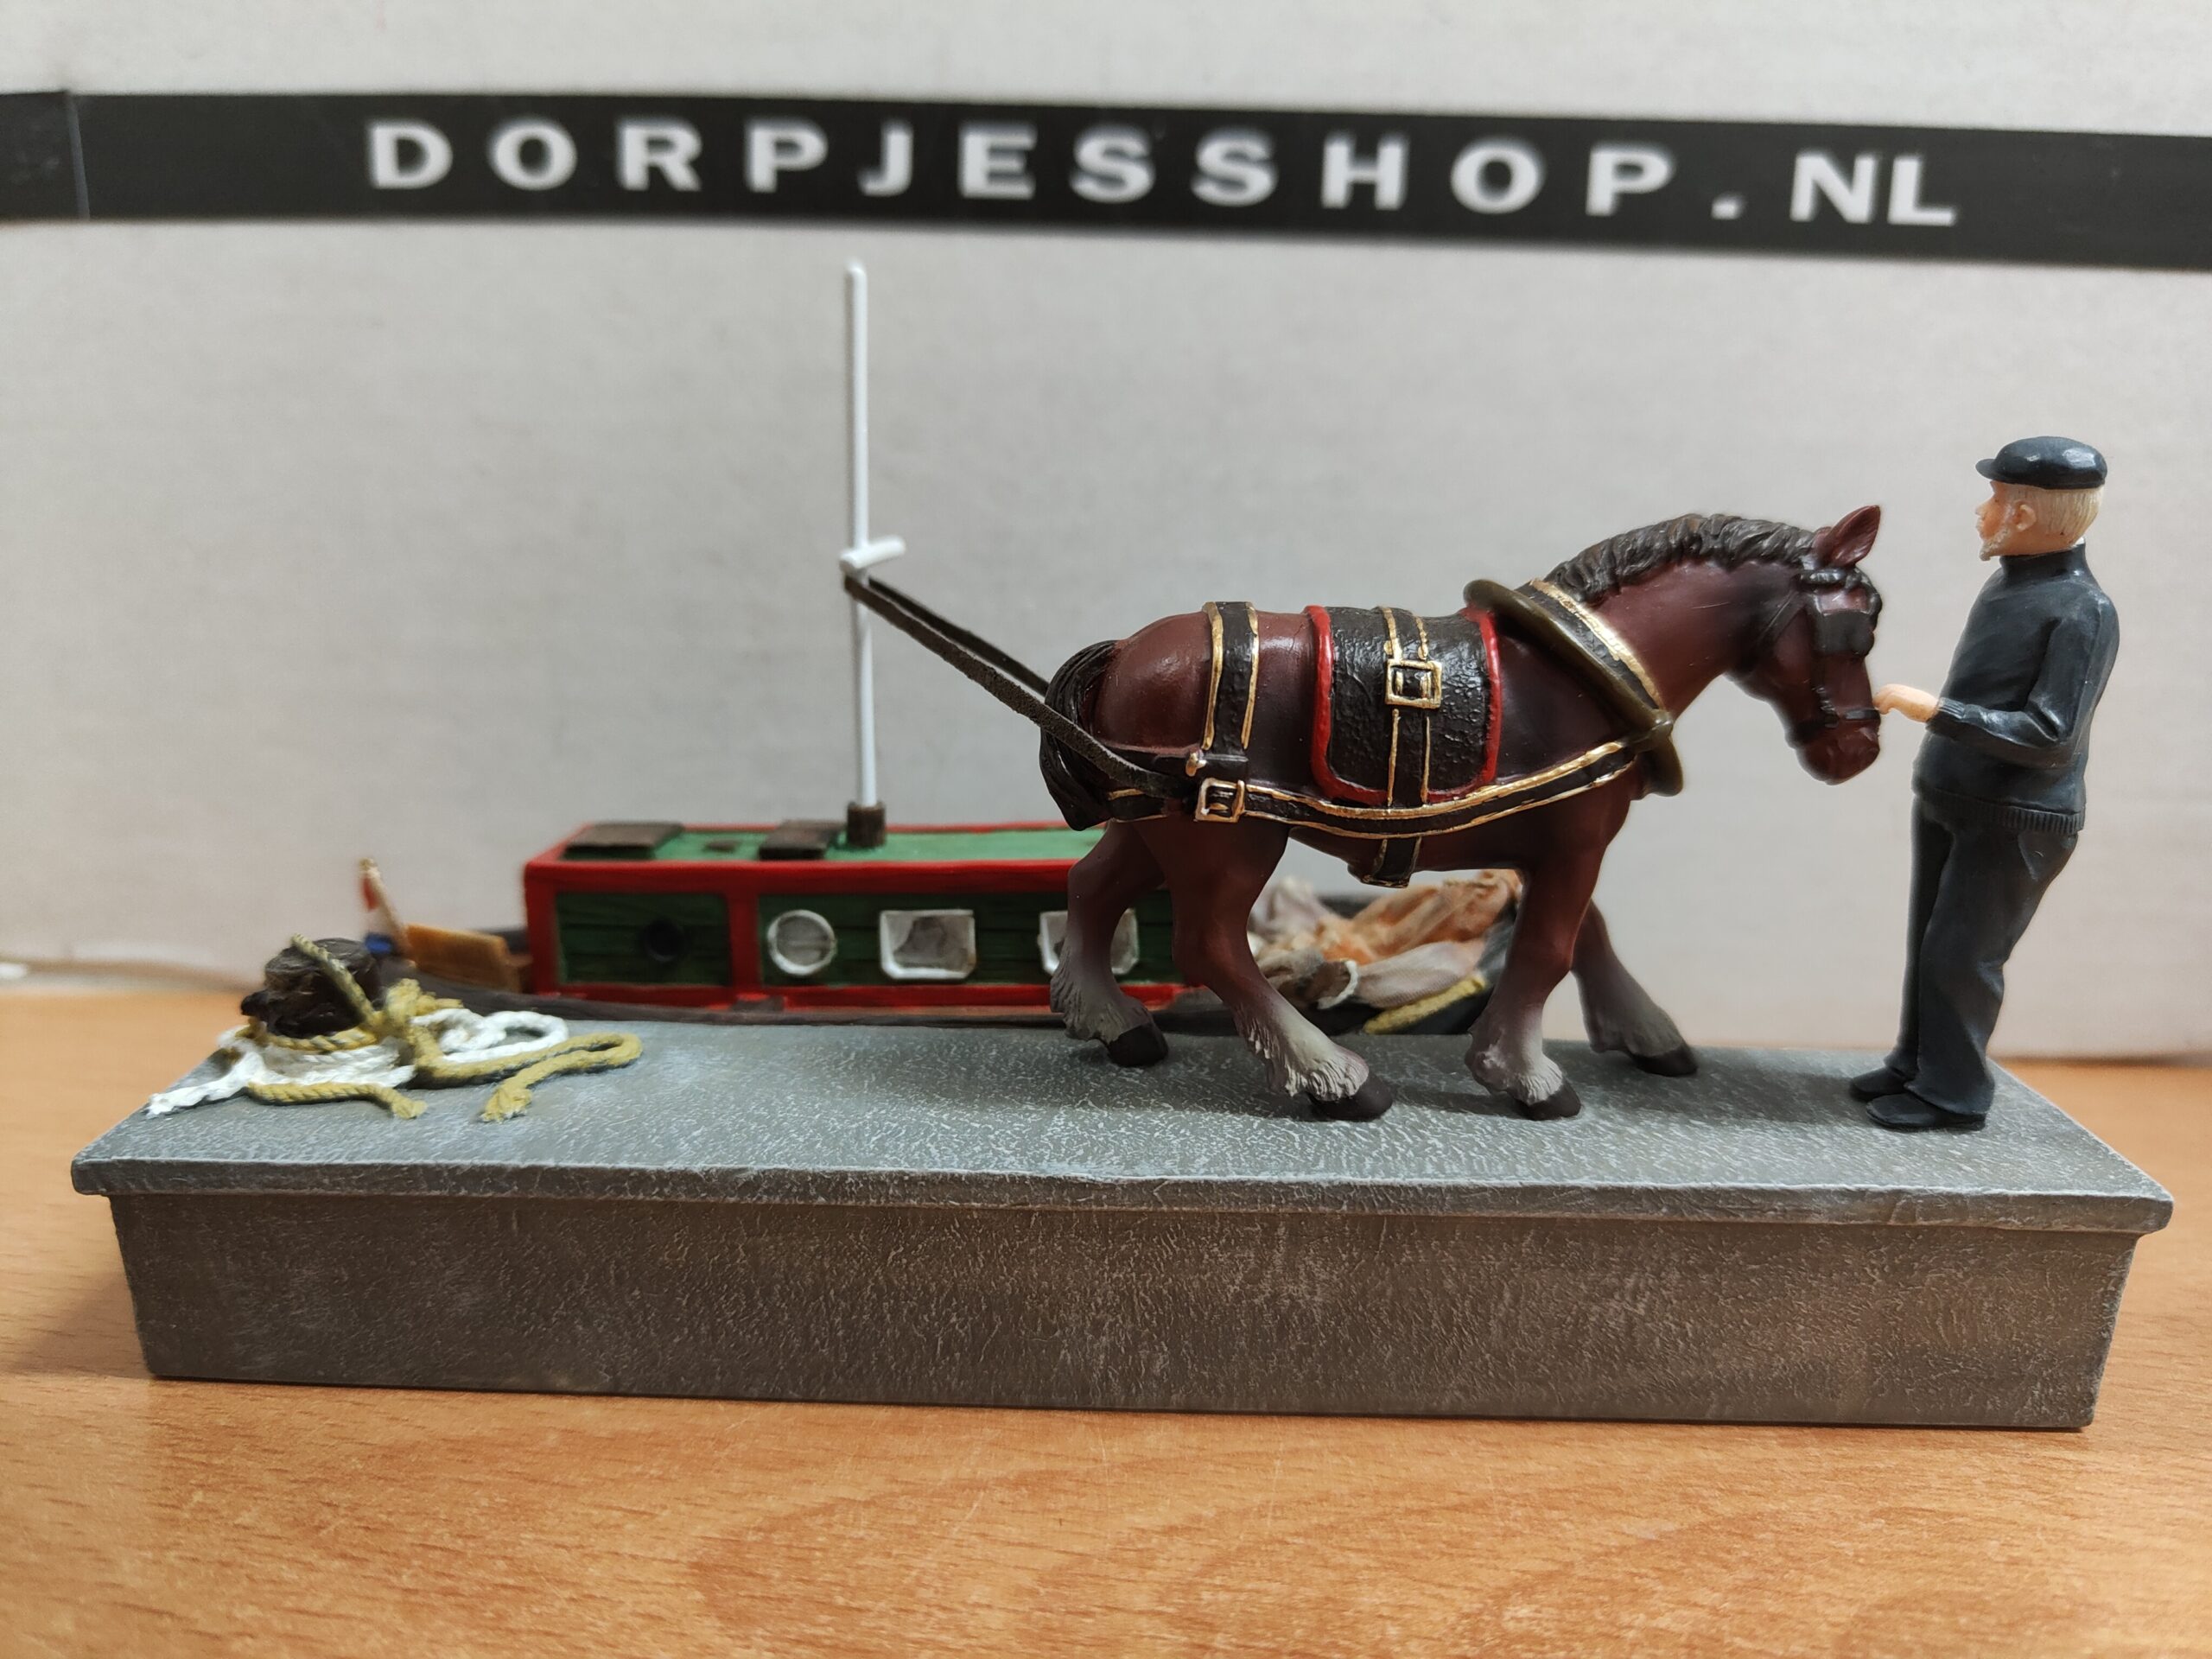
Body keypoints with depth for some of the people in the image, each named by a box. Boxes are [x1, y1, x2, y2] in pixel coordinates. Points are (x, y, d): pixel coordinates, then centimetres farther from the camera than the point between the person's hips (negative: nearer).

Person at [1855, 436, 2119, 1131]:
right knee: (1926, 942, 16)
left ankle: (1953, 1094, 15)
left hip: (2015, 822, -8)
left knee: (1960, 954, 0)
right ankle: (1915, 1064, 31)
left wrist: (1933, 711, -27)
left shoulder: (2083, 611, -19)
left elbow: (2051, 737, -23)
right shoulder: (2009, 579, 5)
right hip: (1946, 801, 8)